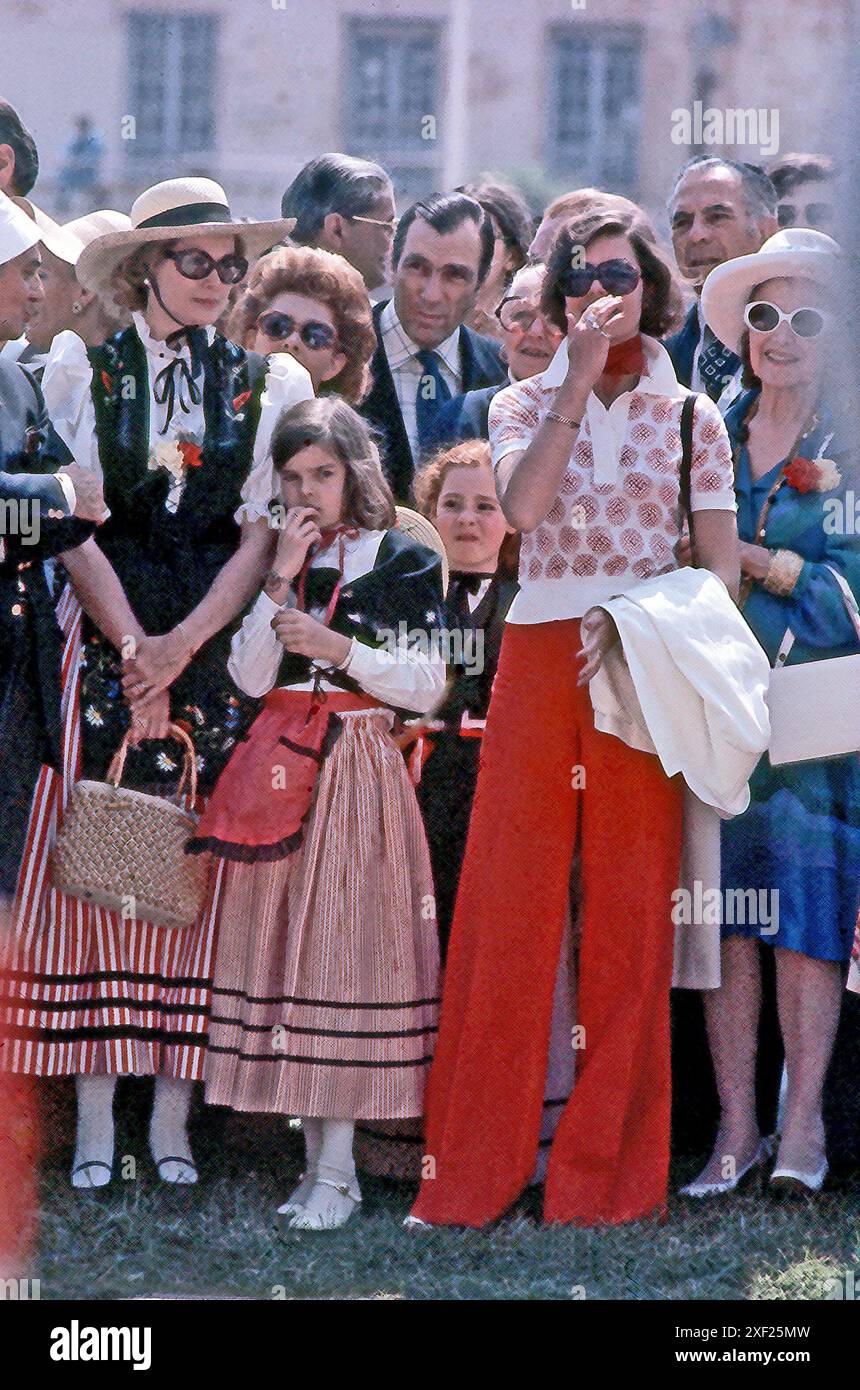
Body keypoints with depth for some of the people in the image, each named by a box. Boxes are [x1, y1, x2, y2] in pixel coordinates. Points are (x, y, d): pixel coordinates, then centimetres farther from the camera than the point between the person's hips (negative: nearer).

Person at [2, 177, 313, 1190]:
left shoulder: (271, 386, 8)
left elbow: (265, 532, 2)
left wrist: (183, 644, -9)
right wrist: (131, 646, -10)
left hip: (219, 646, 1)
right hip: (106, 639, -1)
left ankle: (173, 1118, 2)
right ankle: (95, 1118, -1)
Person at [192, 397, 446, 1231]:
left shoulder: (403, 562, 1)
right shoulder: (271, 562, 12)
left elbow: (426, 688, -3)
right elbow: (249, 676, 0)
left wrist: (341, 648, -14)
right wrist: (282, 580, -6)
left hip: (359, 771, -4)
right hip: (282, 772, 4)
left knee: (345, 950, -8)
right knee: (289, 949, 2)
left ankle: (336, 1172, -6)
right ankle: (319, 1160, 9)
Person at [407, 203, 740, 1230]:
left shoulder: (691, 416, 10)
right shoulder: (523, 405, 11)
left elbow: (722, 571, 5)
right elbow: (522, 507, -10)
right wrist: (580, 380, -12)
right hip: (538, 662, 0)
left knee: (630, 909, -2)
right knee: (509, 897, -4)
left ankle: (612, 1169, 4)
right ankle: (476, 1169, 1)